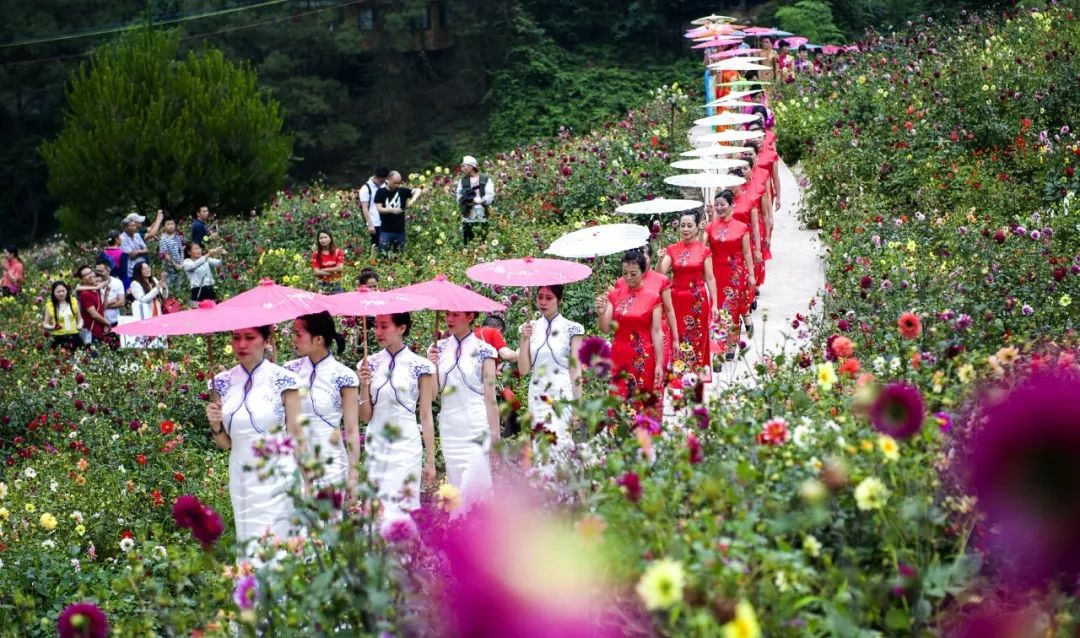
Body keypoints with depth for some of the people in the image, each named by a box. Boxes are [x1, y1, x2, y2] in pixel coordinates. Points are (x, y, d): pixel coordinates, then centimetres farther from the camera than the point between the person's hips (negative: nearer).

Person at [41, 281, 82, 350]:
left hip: (74, 336, 2)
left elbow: (79, 318, 14)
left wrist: (80, 325, -7)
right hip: (58, 338, -2)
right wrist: (51, 327, -16)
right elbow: (45, 324, 5)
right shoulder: (50, 305, -2)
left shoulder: (73, 302, 5)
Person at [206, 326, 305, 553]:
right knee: (247, 547, 10)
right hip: (241, 480, 4)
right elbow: (225, 443, 13)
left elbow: (296, 435, -3)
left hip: (277, 477, -4)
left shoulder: (283, 380, -5)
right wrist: (215, 426, -8)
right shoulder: (223, 382, 6)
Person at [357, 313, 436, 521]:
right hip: (375, 447, 4)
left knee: (400, 509, -7)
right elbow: (365, 416, 7)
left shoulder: (419, 366, -3)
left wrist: (430, 460, -1)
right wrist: (364, 386, -10)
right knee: (376, 510, 5)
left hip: (406, 447, -3)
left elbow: (426, 416, -1)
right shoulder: (370, 364, 5)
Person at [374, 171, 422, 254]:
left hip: (400, 230, 3)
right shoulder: (381, 192, -3)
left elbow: (418, 190, 5)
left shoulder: (402, 191, 4)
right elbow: (379, 208, -9)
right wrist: (392, 210, -24)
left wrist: (413, 200, -15)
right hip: (386, 231, -3)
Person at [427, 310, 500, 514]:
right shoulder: (440, 348, 8)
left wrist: (495, 436, -6)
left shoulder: (483, 350, -3)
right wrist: (431, 365, -10)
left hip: (477, 428, -4)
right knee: (456, 490, 9)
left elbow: (490, 396, -4)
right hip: (449, 429, 4)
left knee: (472, 489, -11)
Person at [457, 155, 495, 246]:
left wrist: (474, 200, -15)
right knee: (467, 244, 2)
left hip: (482, 218, -3)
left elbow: (489, 197, -7)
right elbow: (459, 198, 7)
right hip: (467, 219, 3)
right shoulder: (463, 181, 13)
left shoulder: (486, 179, 1)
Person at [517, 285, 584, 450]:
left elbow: (576, 370, -1)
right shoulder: (531, 328, 8)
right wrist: (525, 339, -8)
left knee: (557, 441, -16)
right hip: (537, 397, 4)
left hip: (563, 395, -4)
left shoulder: (571, 328, -1)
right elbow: (523, 370, 3)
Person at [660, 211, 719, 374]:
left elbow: (710, 279, -1)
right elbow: (660, 274, -4)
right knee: (678, 338, 3)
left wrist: (714, 304, -4)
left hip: (698, 299, -1)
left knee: (697, 338, 3)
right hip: (677, 298, 2)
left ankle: (697, 371, 12)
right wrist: (660, 259, -23)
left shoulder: (704, 250, -1)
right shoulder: (672, 249, 4)